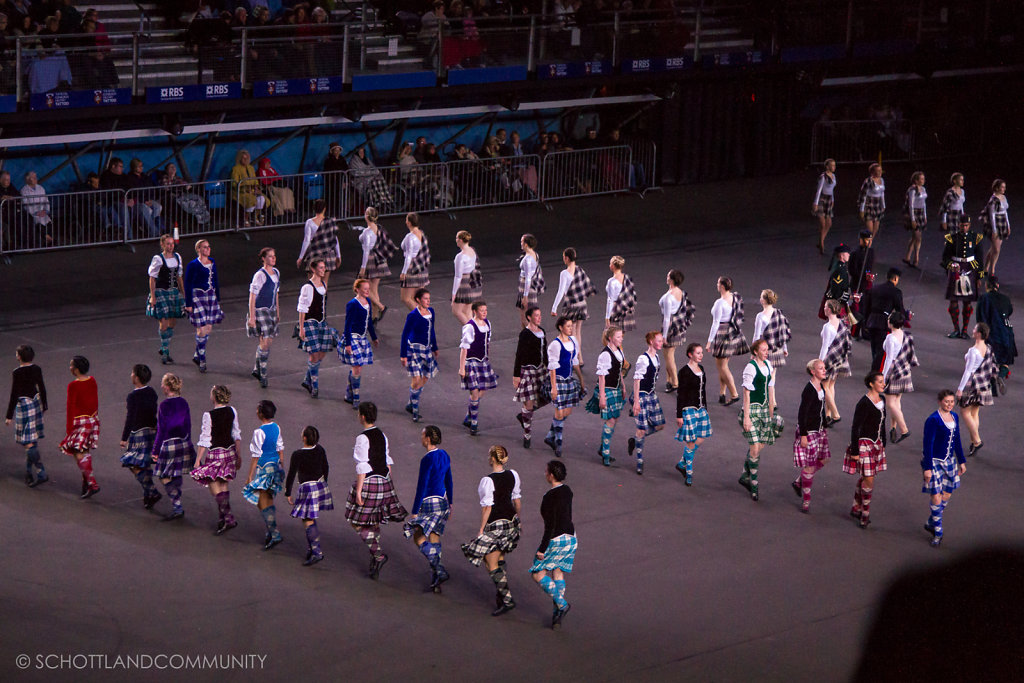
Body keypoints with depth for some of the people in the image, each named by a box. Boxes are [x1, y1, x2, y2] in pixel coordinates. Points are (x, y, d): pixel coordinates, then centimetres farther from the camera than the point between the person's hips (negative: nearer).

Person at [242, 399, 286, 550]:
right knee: (269, 500, 19)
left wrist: (250, 476, -11)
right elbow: (280, 449, 12)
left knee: (263, 503, -2)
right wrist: (282, 468, 23)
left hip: (263, 468, -8)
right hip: (275, 466, 8)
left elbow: (256, 456, -17)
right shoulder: (276, 427, 3)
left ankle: (275, 534, -6)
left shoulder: (259, 432, -20)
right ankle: (271, 532, 25)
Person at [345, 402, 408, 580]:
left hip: (368, 482, -8)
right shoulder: (382, 435, 7)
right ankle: (375, 564, 19)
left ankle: (378, 555, -5)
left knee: (358, 522, 3)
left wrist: (358, 490, -15)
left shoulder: (363, 438, -16)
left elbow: (362, 467, -18)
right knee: (374, 523, 15)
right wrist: (388, 483, 19)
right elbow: (388, 462, 11)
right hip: (384, 482, 8)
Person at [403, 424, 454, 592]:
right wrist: (450, 504, 26)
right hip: (442, 501, 8)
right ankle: (436, 581, 14)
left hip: (429, 502, -8)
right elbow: (449, 482, 16)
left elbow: (422, 487, -19)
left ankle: (440, 571, -11)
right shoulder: (444, 455, 6)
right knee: (434, 538, 13)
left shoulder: (427, 459, -20)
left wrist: (414, 512, -15)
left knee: (418, 537, 3)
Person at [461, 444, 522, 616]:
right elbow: (517, 500, 8)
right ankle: (501, 591, 28)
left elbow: (487, 507, -18)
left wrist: (481, 529, -10)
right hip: (510, 520, 7)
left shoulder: (488, 481, -22)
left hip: (494, 524, -7)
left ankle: (507, 600, -3)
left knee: (491, 564, 2)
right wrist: (516, 519, 22)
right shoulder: (513, 475, -1)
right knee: (499, 558, 24)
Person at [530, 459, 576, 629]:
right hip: (570, 537, 8)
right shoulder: (567, 491, 4)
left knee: (538, 574, 6)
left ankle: (561, 604, -2)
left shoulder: (550, 496, -22)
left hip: (556, 540, -8)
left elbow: (550, 526, -22)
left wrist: (542, 549, -17)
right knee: (558, 574, 14)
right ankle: (557, 618, 14)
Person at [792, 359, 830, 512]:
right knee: (810, 464, -3)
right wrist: (803, 436, -21)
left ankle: (799, 482, 34)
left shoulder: (821, 388, 7)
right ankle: (806, 499, 7)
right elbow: (802, 414, -20)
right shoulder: (809, 390, -20)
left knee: (822, 460, 14)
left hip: (819, 430, 9)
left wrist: (824, 427, 22)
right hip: (808, 431, -9)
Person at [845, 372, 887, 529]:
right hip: (864, 444, -8)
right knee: (869, 480, -6)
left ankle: (856, 508, 29)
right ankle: (865, 514, 6)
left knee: (864, 478, 16)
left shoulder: (882, 400, 6)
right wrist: (855, 451, -17)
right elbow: (855, 427, -17)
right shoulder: (864, 403, -20)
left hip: (877, 444, 8)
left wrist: (883, 444, 21)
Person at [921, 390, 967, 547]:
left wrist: (961, 461, 18)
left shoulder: (954, 417, 6)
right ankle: (937, 533, 6)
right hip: (934, 462, -7)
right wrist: (927, 468, -18)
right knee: (936, 498, -6)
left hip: (949, 461, 7)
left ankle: (930, 524, 31)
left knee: (947, 496, 11)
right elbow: (928, 444, -16)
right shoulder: (933, 420, -16)